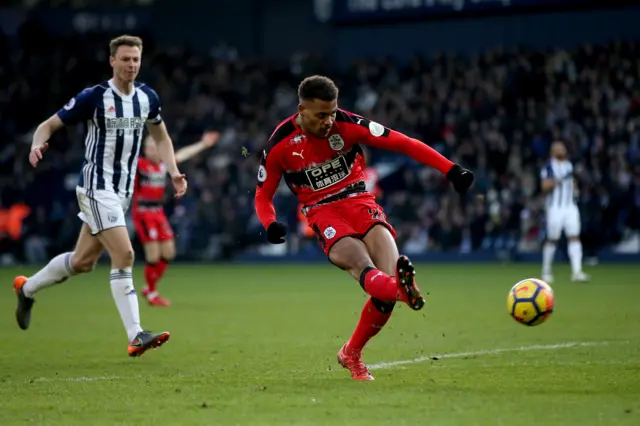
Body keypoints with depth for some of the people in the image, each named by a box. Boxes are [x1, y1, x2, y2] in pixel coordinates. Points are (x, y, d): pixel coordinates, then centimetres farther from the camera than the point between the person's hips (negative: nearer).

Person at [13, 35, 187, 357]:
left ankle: (27, 288, 40)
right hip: (96, 187, -7)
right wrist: (38, 144, -29)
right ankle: (136, 337, -18)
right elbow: (49, 125, -7)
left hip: (124, 190, 7)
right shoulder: (93, 97, -12)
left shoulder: (148, 98, 4)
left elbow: (160, 137, 20)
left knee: (82, 262, 16)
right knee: (124, 255, -19)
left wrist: (174, 172, 6)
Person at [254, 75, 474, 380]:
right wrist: (270, 224, -15)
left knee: (387, 284, -17)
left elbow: (402, 143, -6)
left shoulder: (347, 125, -4)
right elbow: (263, 195, 8)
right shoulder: (280, 145, -3)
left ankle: (351, 354, 6)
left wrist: (450, 169, -13)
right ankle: (403, 289, -70)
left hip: (360, 204, 2)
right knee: (361, 264, -33)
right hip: (323, 215, -2)